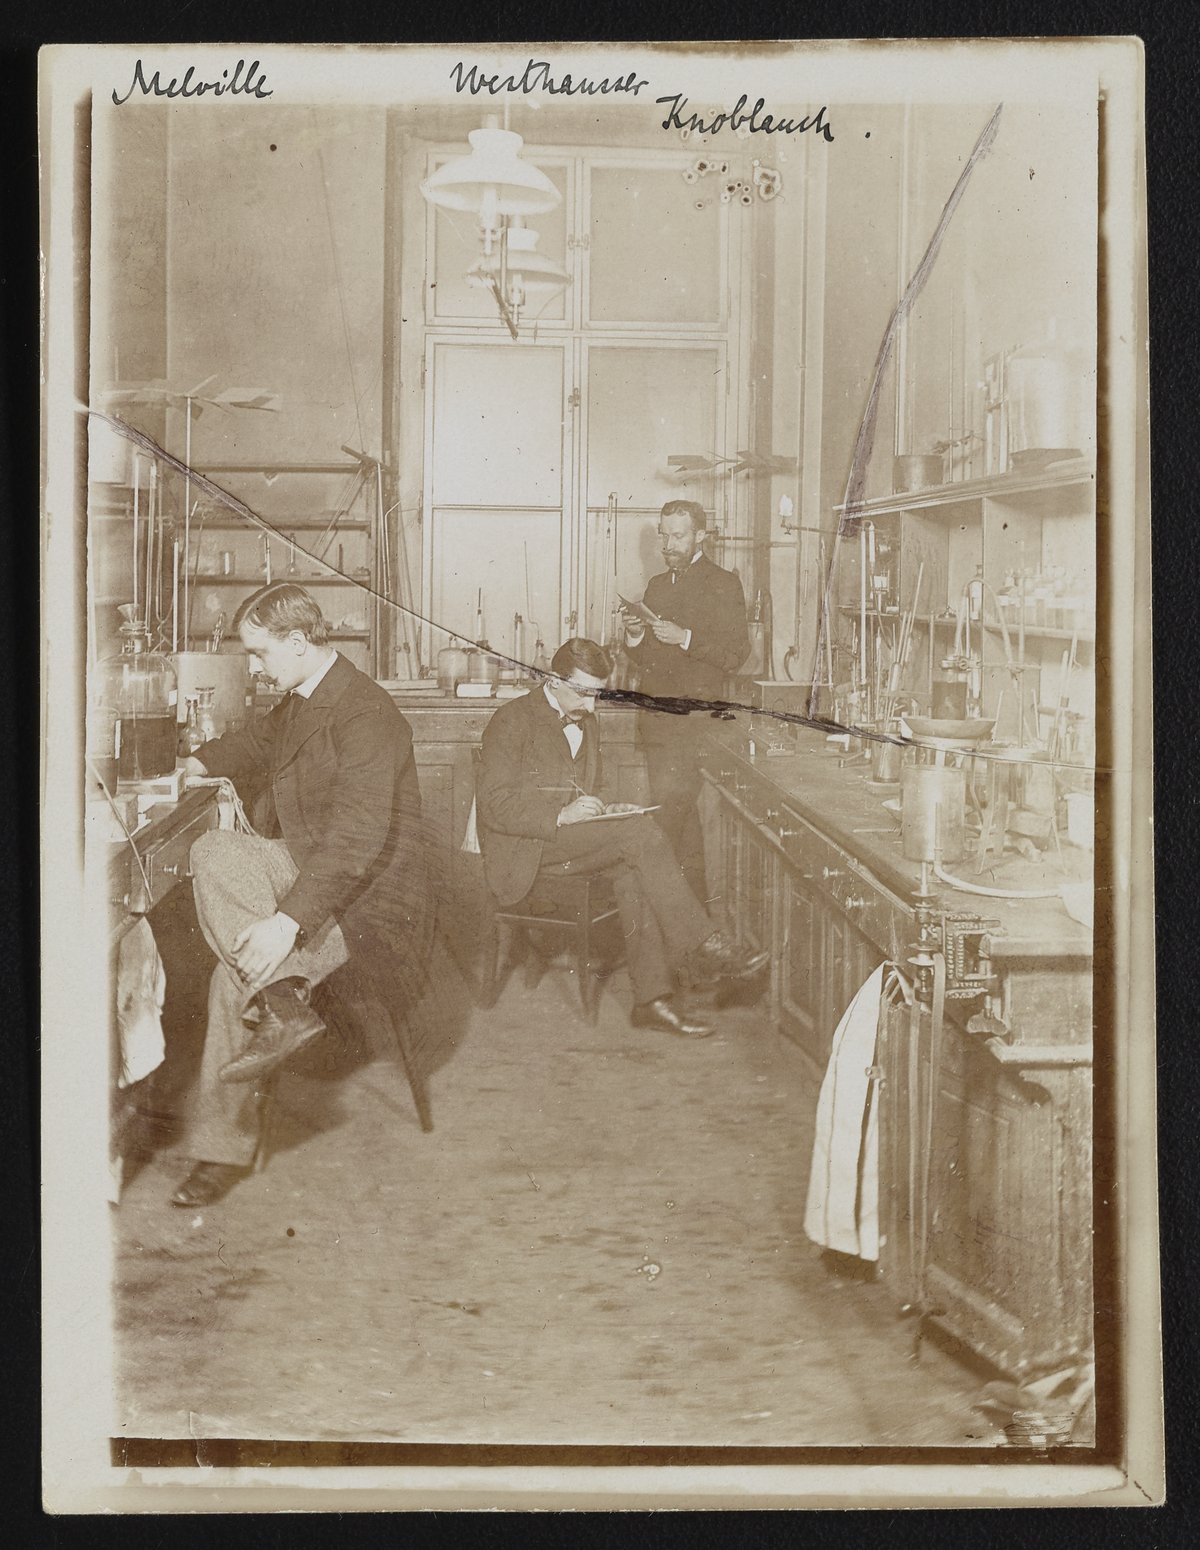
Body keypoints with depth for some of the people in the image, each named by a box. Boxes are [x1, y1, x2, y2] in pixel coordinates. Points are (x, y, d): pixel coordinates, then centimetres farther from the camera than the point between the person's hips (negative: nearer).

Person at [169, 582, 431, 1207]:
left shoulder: (366, 714, -20)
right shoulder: (298, 702, 11)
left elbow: (358, 836, -31)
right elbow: (256, 744, 37)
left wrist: (288, 919, -38)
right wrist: (200, 763, 19)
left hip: (368, 893, -9)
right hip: (303, 867, 9)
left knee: (237, 975, -24)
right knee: (214, 851, -18)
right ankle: (280, 997, -24)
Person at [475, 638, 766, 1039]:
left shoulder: (585, 723, 19)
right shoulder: (513, 721, -7)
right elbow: (494, 807, -15)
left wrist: (606, 809, 4)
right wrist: (561, 816, -27)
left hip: (571, 839, 7)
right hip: (524, 851, -7)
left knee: (633, 869, -27)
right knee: (639, 832, -27)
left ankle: (652, 997, -28)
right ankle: (702, 949, -25)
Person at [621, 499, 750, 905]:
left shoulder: (722, 584, -3)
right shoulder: (658, 585, 19)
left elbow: (736, 654, -10)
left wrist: (686, 638, -20)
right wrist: (635, 635, 0)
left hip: (692, 717, -7)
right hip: (655, 716, 8)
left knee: (668, 808, -14)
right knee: (682, 810, 12)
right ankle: (695, 897, 18)